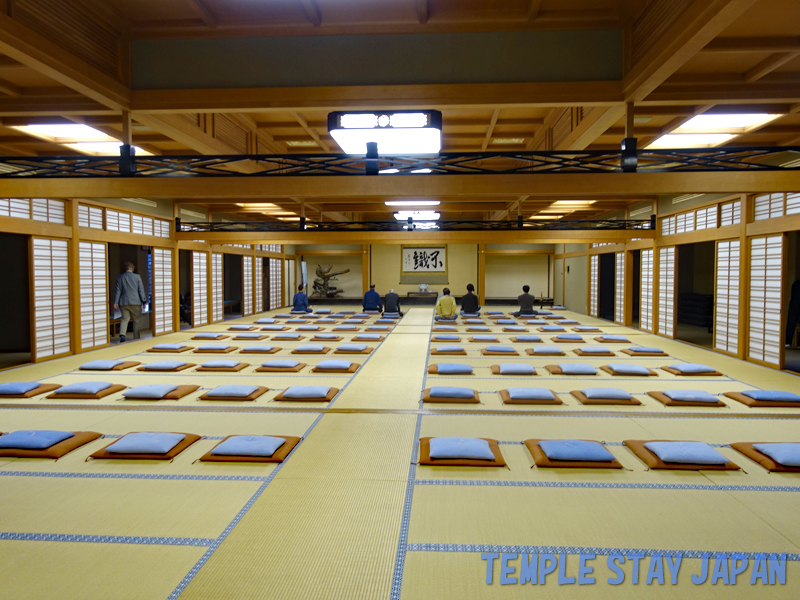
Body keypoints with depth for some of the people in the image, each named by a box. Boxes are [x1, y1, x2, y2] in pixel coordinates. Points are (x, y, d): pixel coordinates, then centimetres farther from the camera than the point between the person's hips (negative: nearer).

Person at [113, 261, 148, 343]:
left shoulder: (119, 277, 5)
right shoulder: (137, 277, 0)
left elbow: (117, 291, 2)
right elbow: (141, 290, -1)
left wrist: (115, 302, 2)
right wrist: (144, 301, 3)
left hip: (123, 302, 2)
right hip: (135, 302, -2)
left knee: (124, 319, 4)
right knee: (136, 320, 8)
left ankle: (122, 335, -19)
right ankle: (136, 338, 13)